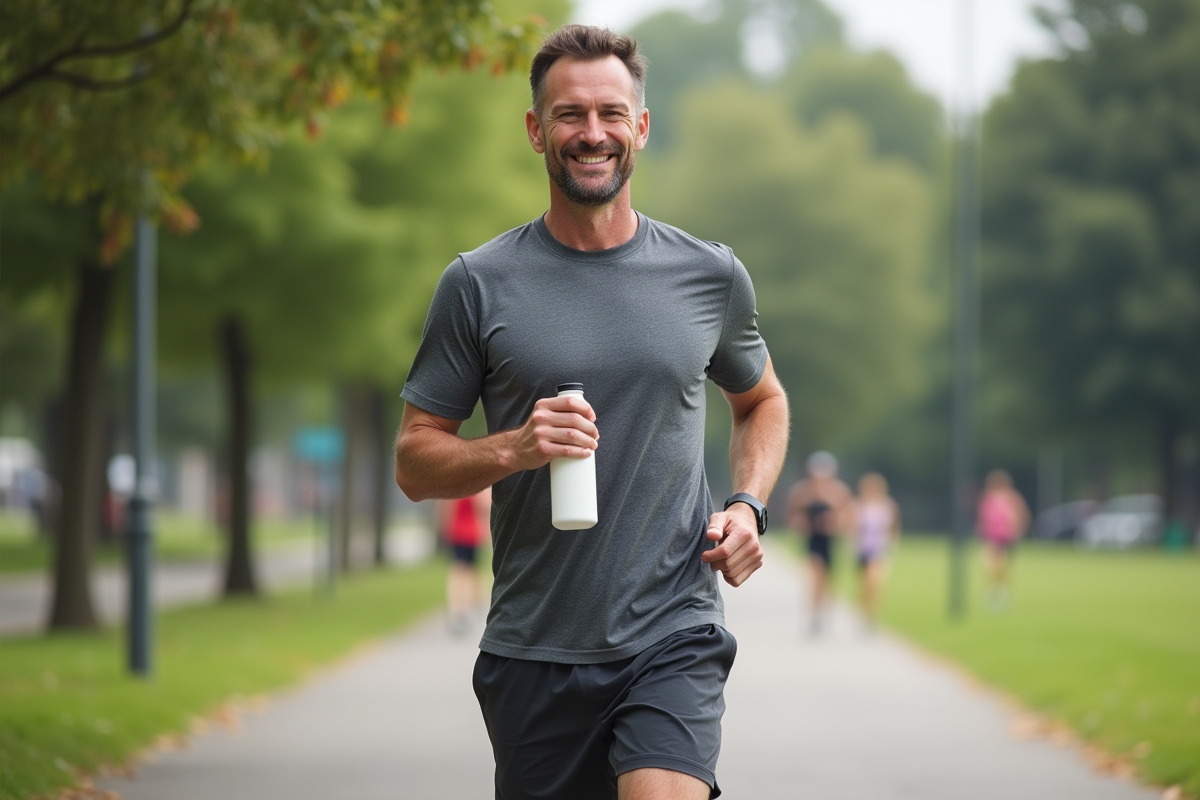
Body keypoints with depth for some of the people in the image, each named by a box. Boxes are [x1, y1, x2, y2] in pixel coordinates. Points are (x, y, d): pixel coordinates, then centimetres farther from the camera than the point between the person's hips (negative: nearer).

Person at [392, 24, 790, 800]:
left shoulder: (711, 276, 5)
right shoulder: (479, 284, 1)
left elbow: (762, 400, 23)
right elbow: (415, 459, 3)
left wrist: (749, 505, 5)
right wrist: (512, 449, -16)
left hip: (673, 640, -1)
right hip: (533, 650, 1)